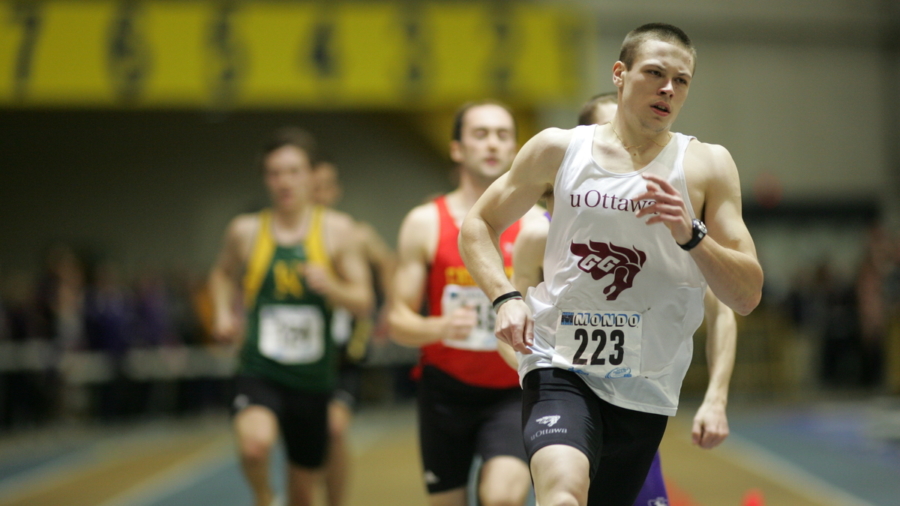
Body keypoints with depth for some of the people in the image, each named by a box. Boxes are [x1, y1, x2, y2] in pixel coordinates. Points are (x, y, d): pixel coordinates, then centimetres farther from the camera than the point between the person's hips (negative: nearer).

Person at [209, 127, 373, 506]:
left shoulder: (337, 230, -1)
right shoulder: (246, 231, 1)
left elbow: (363, 302, -2)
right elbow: (223, 273, 23)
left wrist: (331, 286, -22)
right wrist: (223, 312, 4)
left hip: (313, 378, 2)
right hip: (260, 371, -1)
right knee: (254, 443, -33)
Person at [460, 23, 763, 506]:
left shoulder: (706, 166, 0)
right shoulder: (559, 149, 2)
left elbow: (747, 296, -4)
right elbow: (476, 226, 11)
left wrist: (690, 234, -21)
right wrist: (505, 298, -7)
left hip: (645, 388, 2)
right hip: (559, 363, -2)